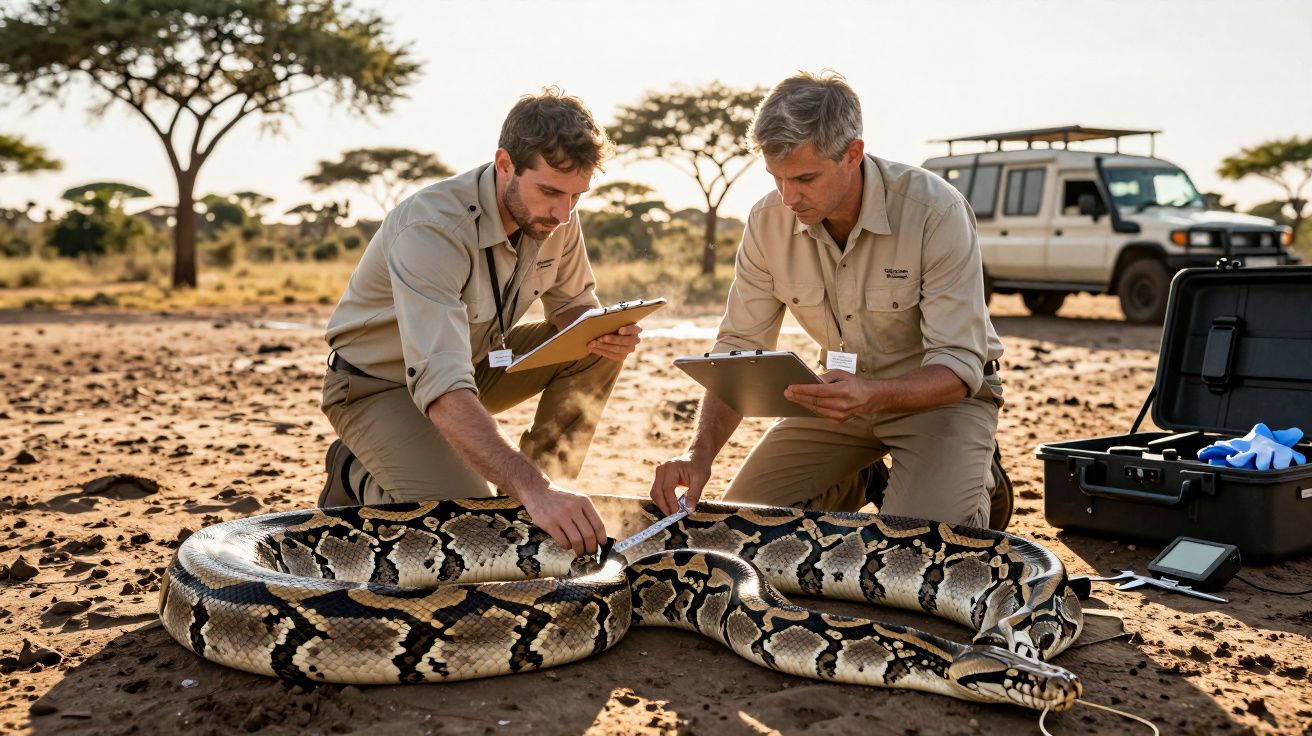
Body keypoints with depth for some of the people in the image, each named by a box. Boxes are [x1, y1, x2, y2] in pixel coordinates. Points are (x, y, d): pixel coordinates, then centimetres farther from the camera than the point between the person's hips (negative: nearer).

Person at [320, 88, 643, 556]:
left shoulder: (555, 215, -13)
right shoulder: (431, 228, -35)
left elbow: (574, 306, 5)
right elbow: (440, 387, -46)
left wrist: (605, 332, -22)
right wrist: (533, 489, -57)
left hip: (475, 362, 7)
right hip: (379, 383, -7)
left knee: (599, 352, -12)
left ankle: (535, 505, -5)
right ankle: (359, 476, 4)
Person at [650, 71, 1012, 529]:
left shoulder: (936, 212, -28)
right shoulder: (768, 221, -14)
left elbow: (960, 367, -28)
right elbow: (740, 349, -11)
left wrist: (872, 397, -49)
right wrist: (700, 451, -27)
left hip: (942, 392, -4)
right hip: (846, 390, 4)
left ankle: (976, 478, 9)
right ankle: (862, 480, 22)